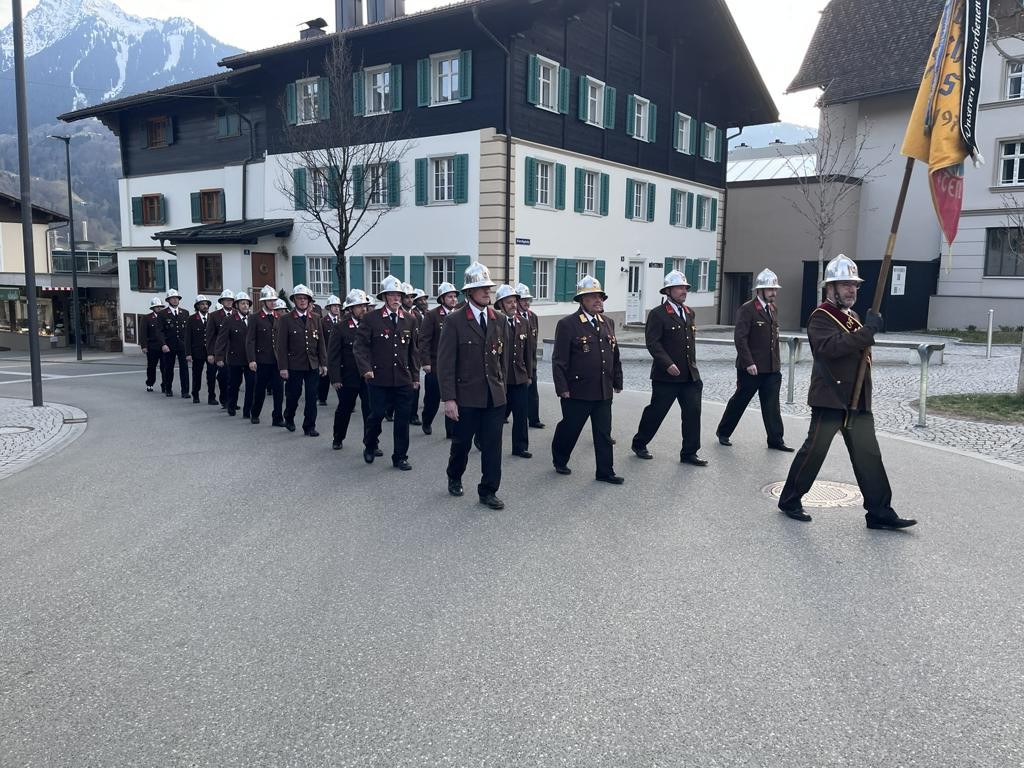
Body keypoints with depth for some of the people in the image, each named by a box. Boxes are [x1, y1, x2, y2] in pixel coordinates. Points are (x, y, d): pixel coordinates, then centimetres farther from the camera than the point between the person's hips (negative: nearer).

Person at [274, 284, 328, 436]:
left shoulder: (315, 319, 9)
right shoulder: (285, 320, -2)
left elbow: (321, 343, 9)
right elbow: (281, 346, -5)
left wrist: (323, 363, 3)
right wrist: (283, 367, -10)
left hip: (313, 365, 3)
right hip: (294, 366, -3)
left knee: (311, 397, 2)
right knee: (293, 396, 8)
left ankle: (309, 427, 11)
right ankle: (289, 419, 34)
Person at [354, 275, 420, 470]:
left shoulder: (409, 320, 7)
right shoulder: (371, 319, -4)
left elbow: (413, 350, 12)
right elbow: (360, 346, -5)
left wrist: (415, 376, 11)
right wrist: (366, 368, -18)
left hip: (404, 380, 3)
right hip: (379, 379, -3)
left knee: (403, 420, 4)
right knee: (376, 415, 8)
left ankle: (400, 457, 17)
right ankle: (370, 446, 36)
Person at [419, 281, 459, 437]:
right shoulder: (432, 315, -5)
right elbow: (424, 340, -9)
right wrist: (426, 362, -13)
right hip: (435, 365, -3)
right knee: (432, 398, 10)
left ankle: (452, 431, 6)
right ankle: (427, 423, 34)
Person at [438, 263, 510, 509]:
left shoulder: (500, 321, 6)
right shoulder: (455, 321, -8)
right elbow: (445, 363, -10)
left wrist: (501, 385, 11)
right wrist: (448, 399, -14)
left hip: (495, 396, 3)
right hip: (467, 395, -3)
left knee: (492, 445, 3)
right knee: (462, 442, 12)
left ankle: (488, 491, 14)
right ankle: (455, 478, 38)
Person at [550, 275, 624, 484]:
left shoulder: (608, 323, 11)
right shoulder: (567, 324, -9)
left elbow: (615, 355, 16)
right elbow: (559, 360, -10)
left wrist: (617, 381, 14)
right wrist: (562, 388, -13)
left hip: (604, 392, 5)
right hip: (577, 392, -5)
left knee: (604, 434, 8)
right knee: (569, 429, 11)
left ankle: (605, 472, 16)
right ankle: (560, 461, 33)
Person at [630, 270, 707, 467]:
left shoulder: (689, 313, 13)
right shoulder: (657, 314, -10)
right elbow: (653, 343, -17)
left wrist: (692, 365, 18)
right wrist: (667, 364, -24)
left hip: (690, 376, 6)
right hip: (666, 376, -6)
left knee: (693, 412, 2)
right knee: (656, 412, 6)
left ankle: (689, 453, 12)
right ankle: (639, 444, 25)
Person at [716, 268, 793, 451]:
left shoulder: (773, 309, 13)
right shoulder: (747, 309, -11)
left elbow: (774, 338, 18)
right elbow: (740, 338, -16)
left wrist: (778, 362, 14)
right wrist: (748, 363, -20)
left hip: (772, 368, 6)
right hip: (751, 368, -6)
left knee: (772, 404, 6)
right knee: (740, 401, 6)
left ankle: (775, 440, 11)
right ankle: (723, 432, 22)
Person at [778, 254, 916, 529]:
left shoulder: (854, 317, 18)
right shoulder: (820, 318, -10)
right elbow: (830, 346, -29)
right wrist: (868, 331, -29)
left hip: (858, 401, 8)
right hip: (830, 399, -8)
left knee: (868, 456, 6)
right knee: (814, 451, 0)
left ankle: (880, 513, 10)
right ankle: (790, 501, 15)